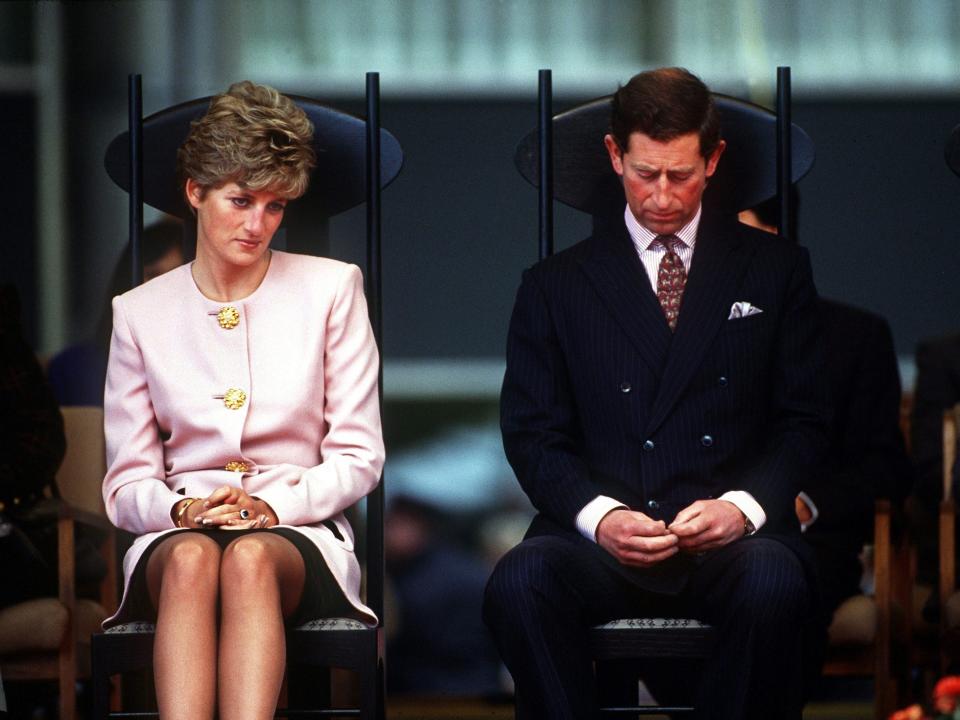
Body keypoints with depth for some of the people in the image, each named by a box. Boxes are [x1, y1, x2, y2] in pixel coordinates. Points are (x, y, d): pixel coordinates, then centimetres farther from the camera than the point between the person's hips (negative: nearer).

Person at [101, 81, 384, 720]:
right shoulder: (140, 313, 12)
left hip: (299, 533, -1)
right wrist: (182, 510, -12)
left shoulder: (330, 289, 9)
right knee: (192, 556, -37)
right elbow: (127, 483, 11)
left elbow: (359, 457, 7)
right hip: (175, 534, 1)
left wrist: (272, 506, -11)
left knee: (250, 558, -37)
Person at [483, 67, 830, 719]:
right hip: (599, 536, 0)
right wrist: (598, 515, -11)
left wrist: (744, 505, -9)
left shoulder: (775, 269, 16)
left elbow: (805, 421, 11)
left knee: (774, 584, -36)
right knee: (520, 583, -33)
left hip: (730, 539, 0)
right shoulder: (557, 286, 16)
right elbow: (533, 435, 9)